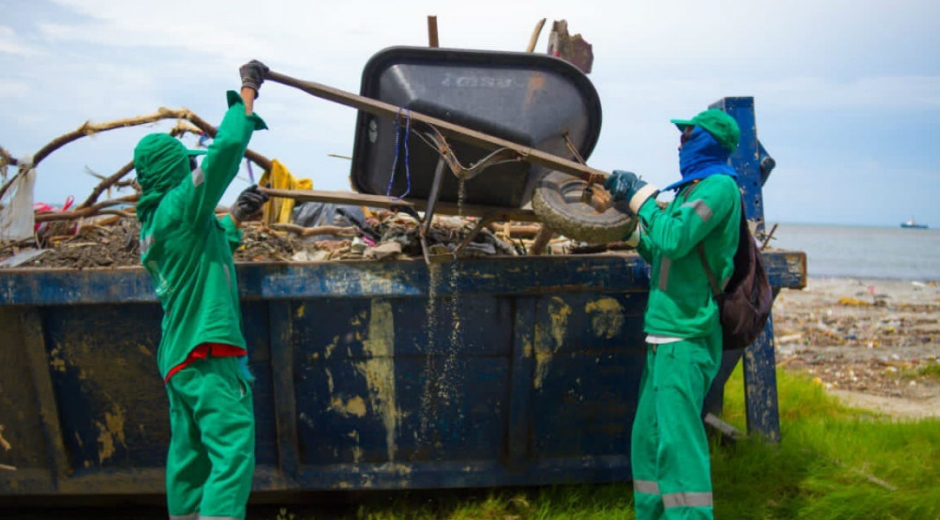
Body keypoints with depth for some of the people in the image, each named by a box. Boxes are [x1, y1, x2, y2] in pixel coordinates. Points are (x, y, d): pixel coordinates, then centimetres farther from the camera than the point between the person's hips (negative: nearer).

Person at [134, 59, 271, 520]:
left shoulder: (153, 223, 17)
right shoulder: (181, 206, -10)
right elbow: (227, 147, -17)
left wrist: (235, 217, 26)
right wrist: (247, 91, -6)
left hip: (178, 356, 10)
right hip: (207, 351, -10)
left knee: (189, 453, 14)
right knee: (233, 452, -14)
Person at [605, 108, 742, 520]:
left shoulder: (719, 186, -9)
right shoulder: (692, 188, 20)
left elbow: (673, 240, -21)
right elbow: (662, 254, 26)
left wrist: (642, 196, -8)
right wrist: (629, 211, 21)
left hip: (685, 337, -10)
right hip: (666, 335, 10)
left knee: (676, 439, -14)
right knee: (648, 438, 14)